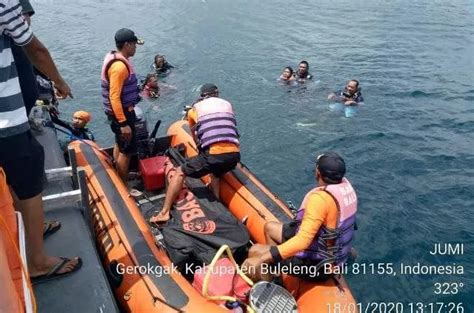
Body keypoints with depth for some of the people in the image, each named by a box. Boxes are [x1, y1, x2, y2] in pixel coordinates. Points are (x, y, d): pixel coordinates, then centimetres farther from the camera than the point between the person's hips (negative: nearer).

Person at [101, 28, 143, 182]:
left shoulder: (118, 60, 7)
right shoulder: (119, 66, -25)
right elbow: (114, 97, -28)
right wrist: (123, 123, -28)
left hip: (122, 110, 11)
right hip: (122, 112, -11)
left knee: (120, 145, 22)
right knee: (127, 150, -1)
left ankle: (119, 179, 38)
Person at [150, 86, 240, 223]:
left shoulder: (195, 109, 17)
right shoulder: (228, 105, 24)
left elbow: (195, 137, 33)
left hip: (213, 154, -4)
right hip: (234, 154, 4)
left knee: (180, 173, 16)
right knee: (215, 175, 36)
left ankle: (164, 213, 13)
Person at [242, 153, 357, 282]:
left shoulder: (320, 198, -34)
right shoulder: (346, 185, -9)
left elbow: (303, 241, -42)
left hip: (316, 264, -9)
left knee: (255, 251, -3)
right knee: (270, 227, 20)